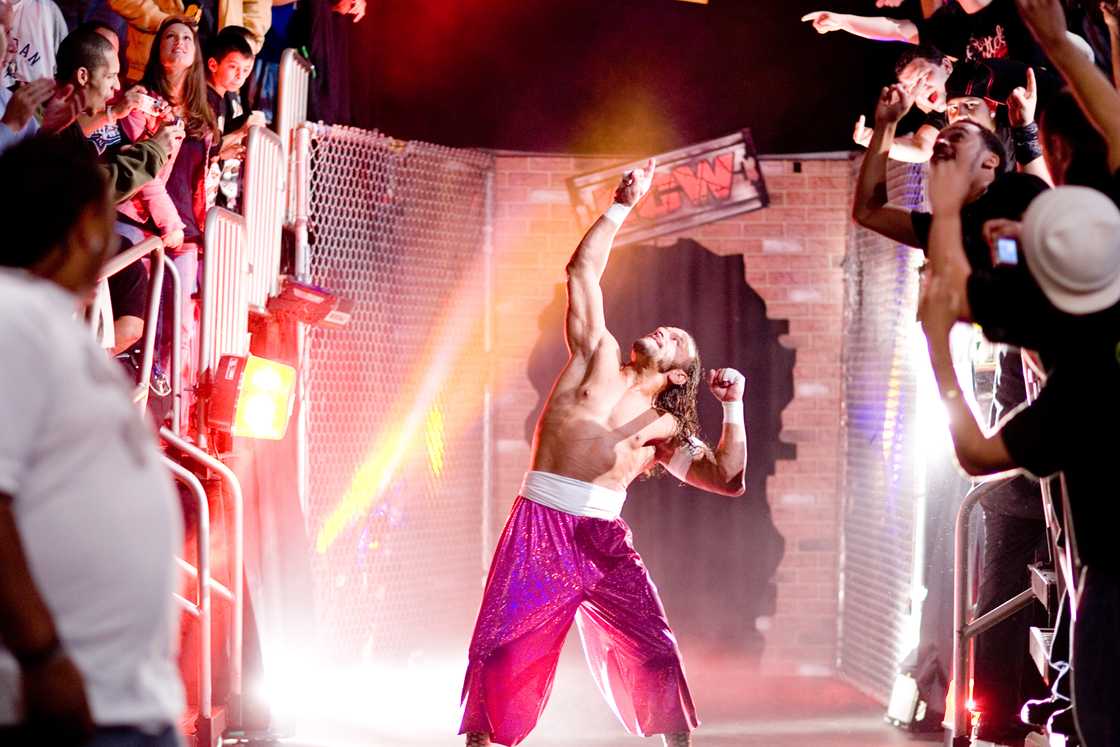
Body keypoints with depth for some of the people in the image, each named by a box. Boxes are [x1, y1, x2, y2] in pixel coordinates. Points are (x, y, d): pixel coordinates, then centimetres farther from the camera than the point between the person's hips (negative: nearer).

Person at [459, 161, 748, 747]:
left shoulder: (666, 428, 19)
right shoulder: (599, 356, 17)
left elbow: (728, 479, 9)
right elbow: (583, 268, 15)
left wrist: (733, 408, 1)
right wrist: (623, 205, 15)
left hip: (604, 539, 1)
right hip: (538, 524, -1)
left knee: (655, 653, -8)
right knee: (500, 650, -7)